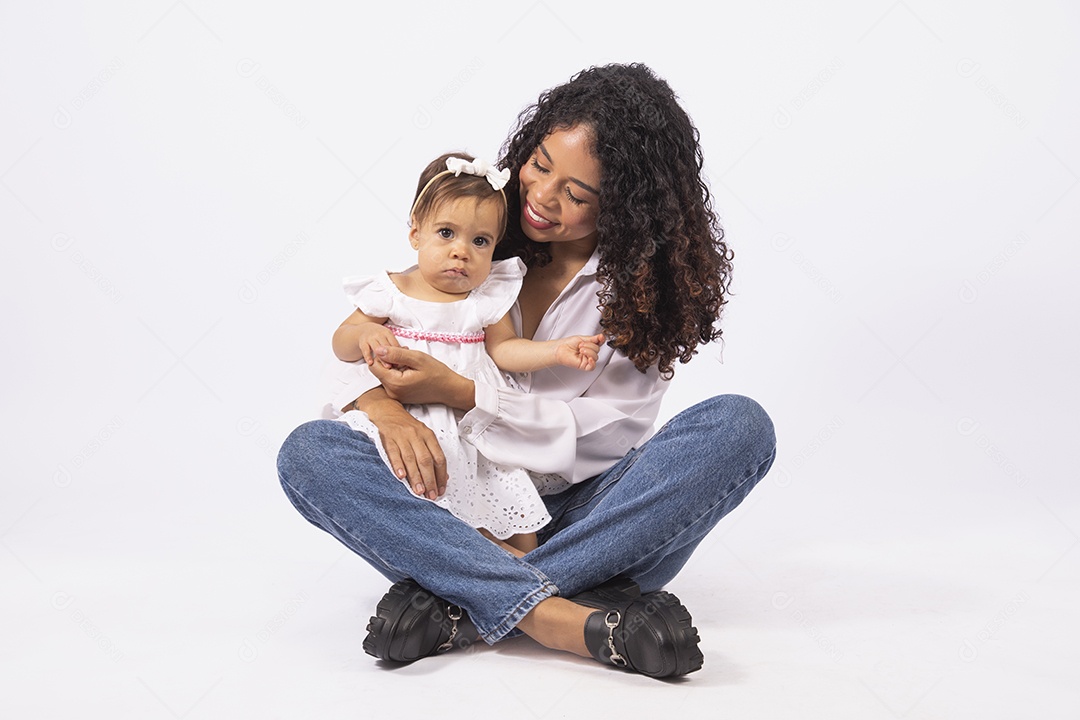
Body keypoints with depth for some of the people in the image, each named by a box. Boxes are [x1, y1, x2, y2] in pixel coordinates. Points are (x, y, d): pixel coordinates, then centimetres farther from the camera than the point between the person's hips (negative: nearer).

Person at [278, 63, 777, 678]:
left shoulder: (649, 278, -3)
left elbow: (607, 432, -11)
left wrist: (458, 393, -20)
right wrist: (384, 406, -21)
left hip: (591, 520, -1)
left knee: (739, 425, -27)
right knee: (310, 453, -23)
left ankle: (457, 606, -30)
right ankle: (553, 616, -37)